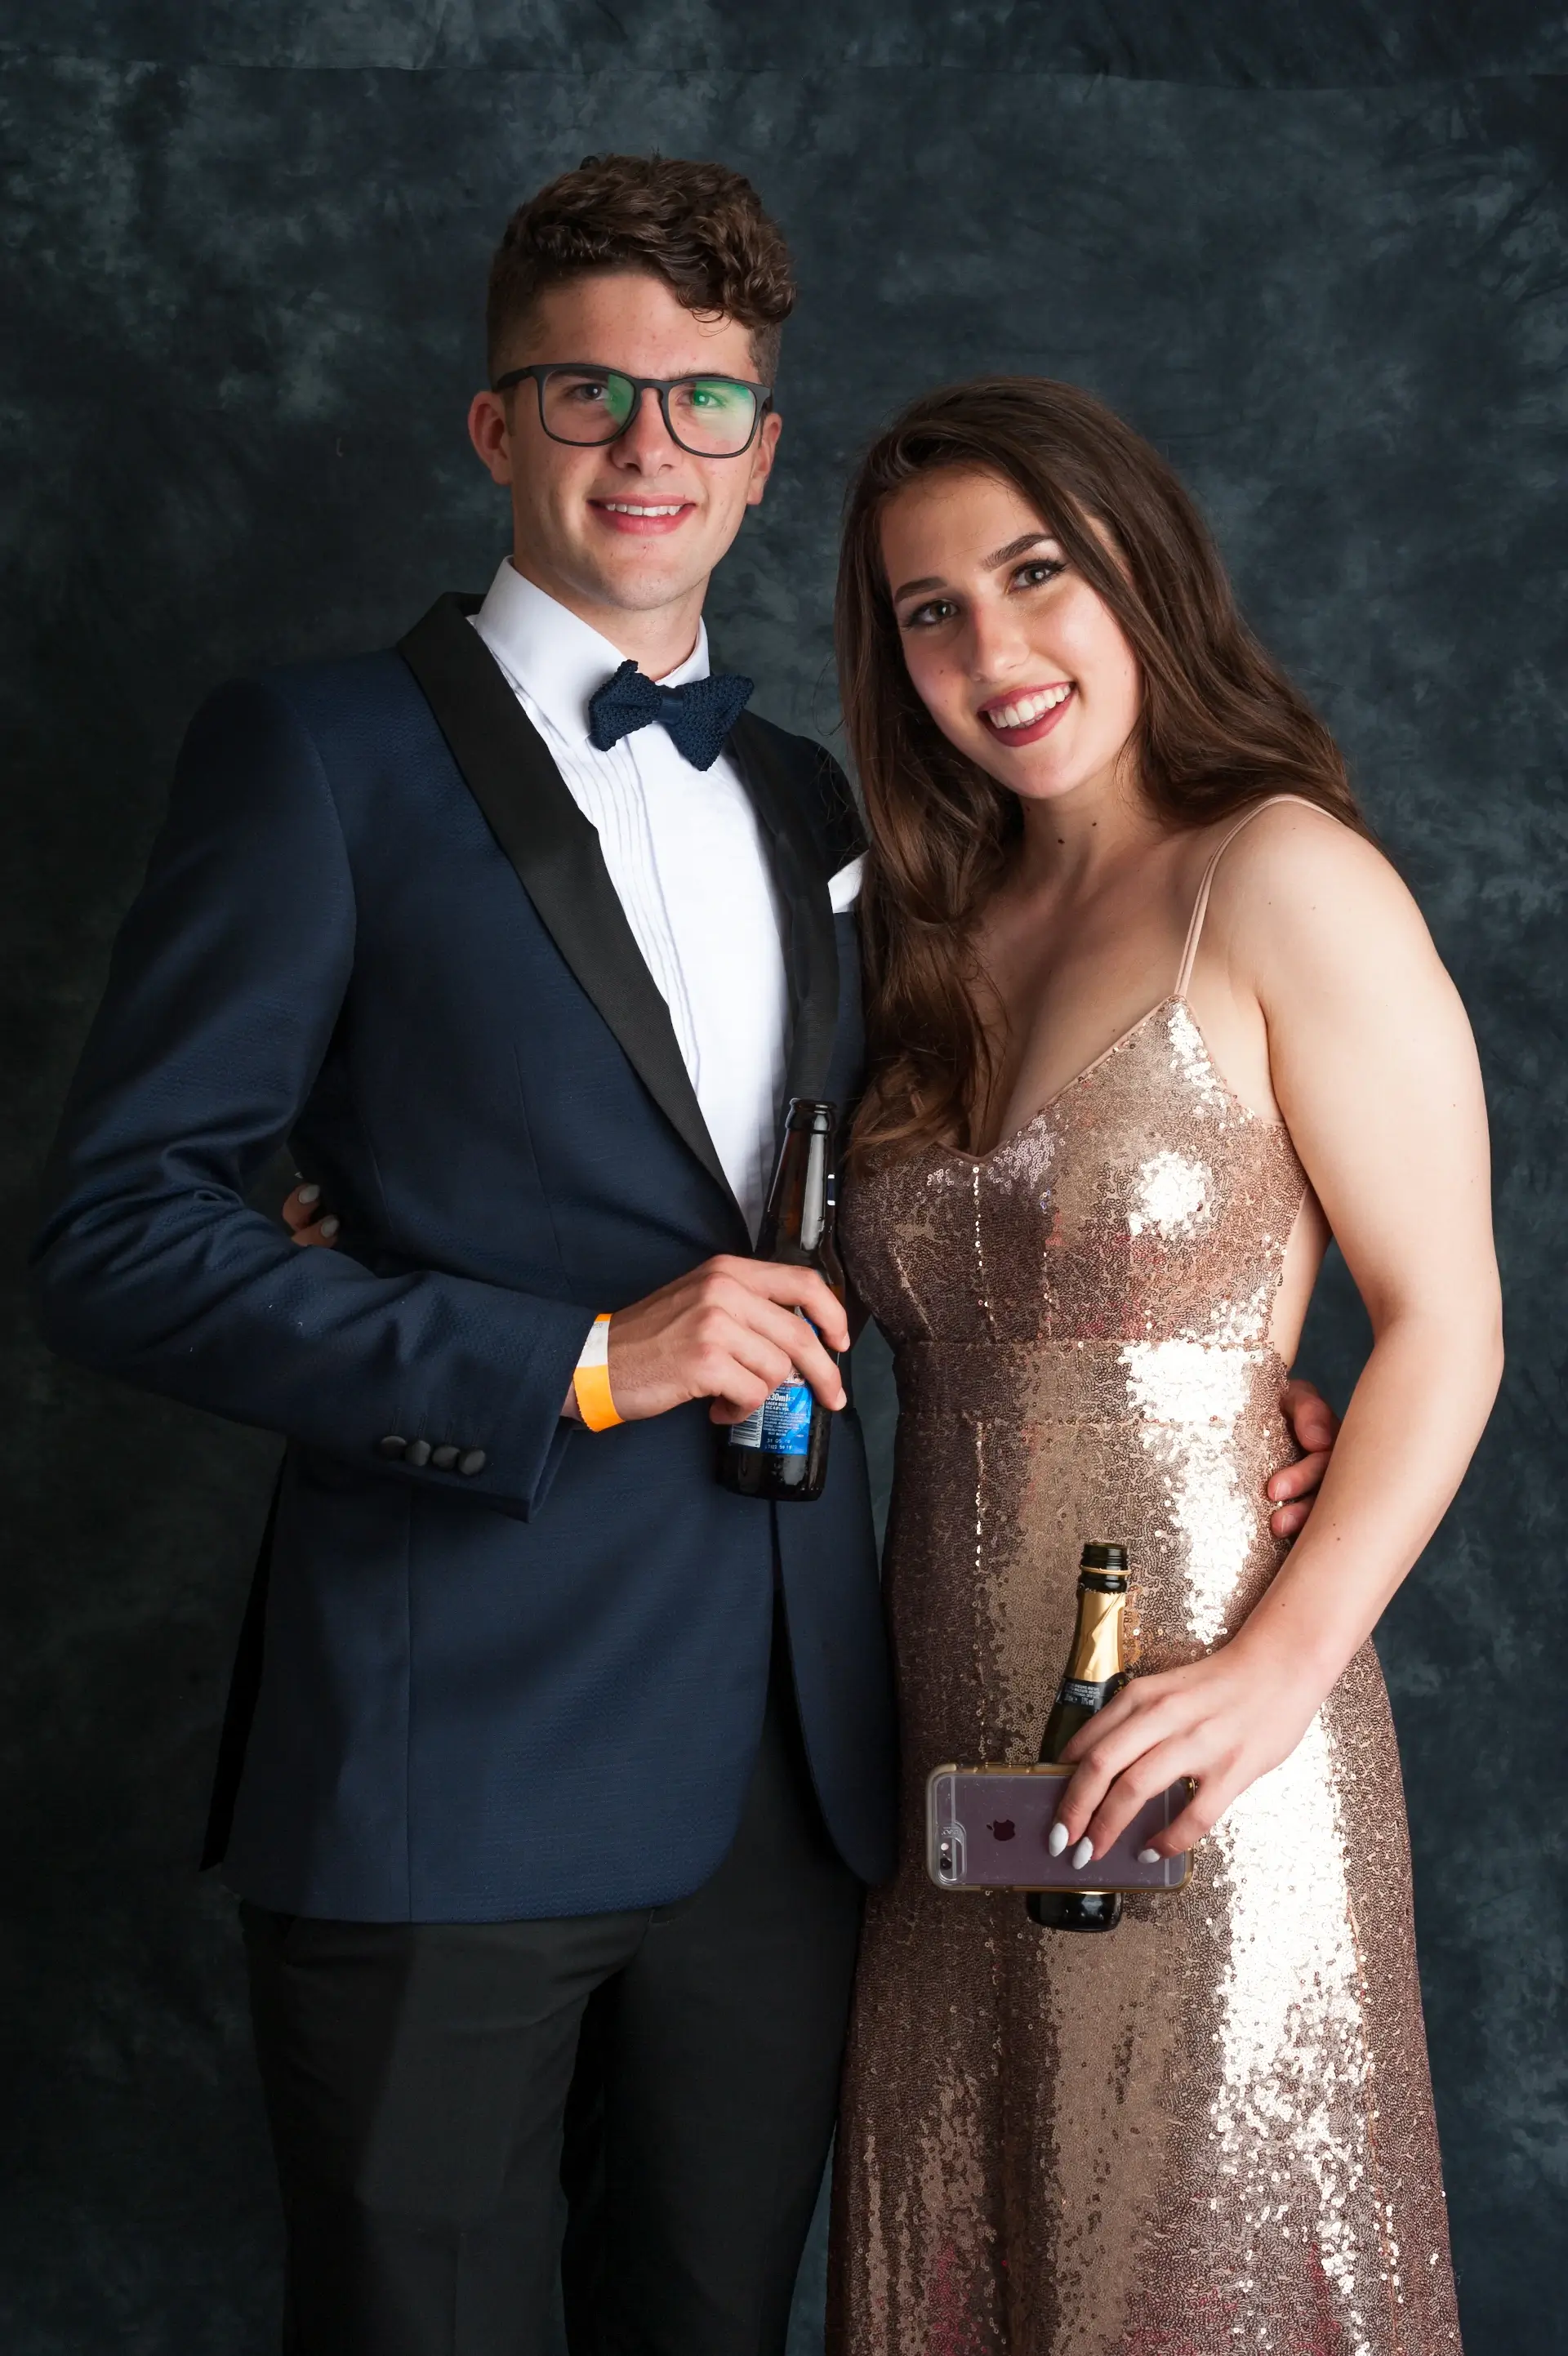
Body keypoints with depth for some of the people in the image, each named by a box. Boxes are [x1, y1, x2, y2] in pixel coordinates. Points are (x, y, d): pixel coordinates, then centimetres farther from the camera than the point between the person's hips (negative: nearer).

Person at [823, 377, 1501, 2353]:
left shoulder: (1281, 882, -7)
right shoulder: (940, 930, 12)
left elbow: (1446, 1324, -9)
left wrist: (1286, 1661, -21)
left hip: (1194, 1742, -6)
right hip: (953, 1741, 6)